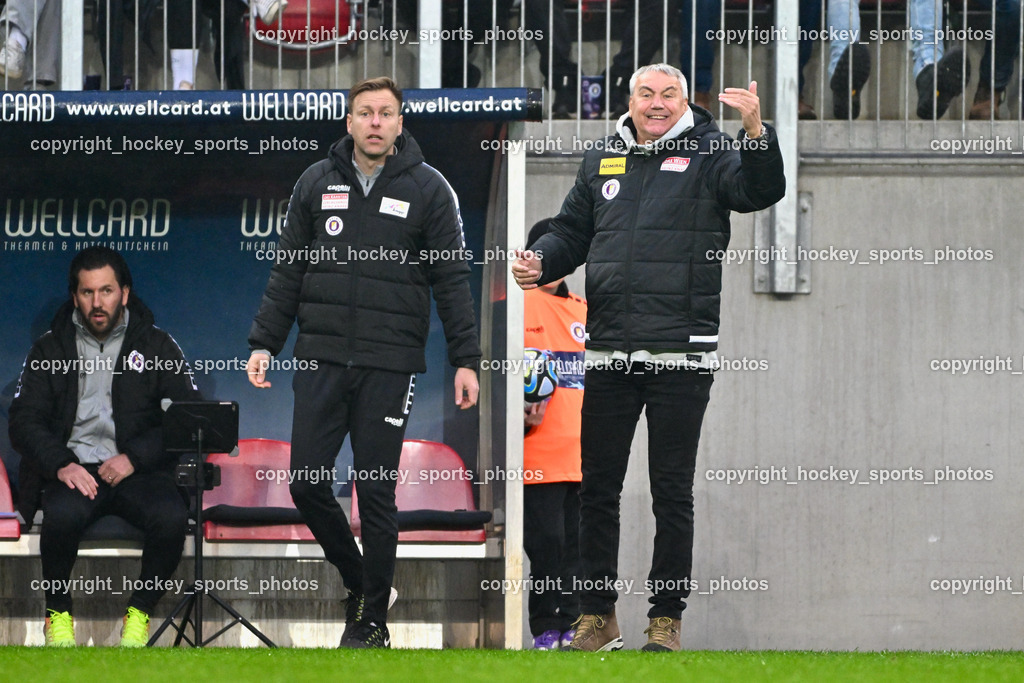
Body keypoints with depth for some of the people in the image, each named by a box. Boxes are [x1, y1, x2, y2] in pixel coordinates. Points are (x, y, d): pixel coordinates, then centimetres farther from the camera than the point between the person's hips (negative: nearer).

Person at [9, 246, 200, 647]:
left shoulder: (156, 345, 9)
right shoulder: (50, 349, 12)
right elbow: (24, 421, 5)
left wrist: (135, 458, -11)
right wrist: (61, 465, -14)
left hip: (137, 472, 0)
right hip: (74, 472, 0)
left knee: (171, 517, -33)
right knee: (64, 514, -36)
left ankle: (140, 611, -9)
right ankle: (58, 612, -12)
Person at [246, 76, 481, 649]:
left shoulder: (428, 189, 1)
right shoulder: (317, 183, 9)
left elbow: (453, 280, 1)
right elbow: (288, 273, 12)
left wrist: (467, 360, -5)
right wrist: (264, 343, 6)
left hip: (390, 365, -3)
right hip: (322, 360, 3)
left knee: (376, 491, -1)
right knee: (306, 481, -1)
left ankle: (372, 619, 10)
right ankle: (358, 582, 22)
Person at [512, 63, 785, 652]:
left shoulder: (709, 155, 1)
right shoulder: (602, 160, 14)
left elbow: (762, 190, -17)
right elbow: (572, 232, 22)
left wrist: (757, 133, -34)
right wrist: (540, 262, 2)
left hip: (681, 354, -4)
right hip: (609, 354, 4)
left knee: (673, 490, 2)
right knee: (598, 486, 6)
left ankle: (667, 618, 9)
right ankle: (597, 614, 15)